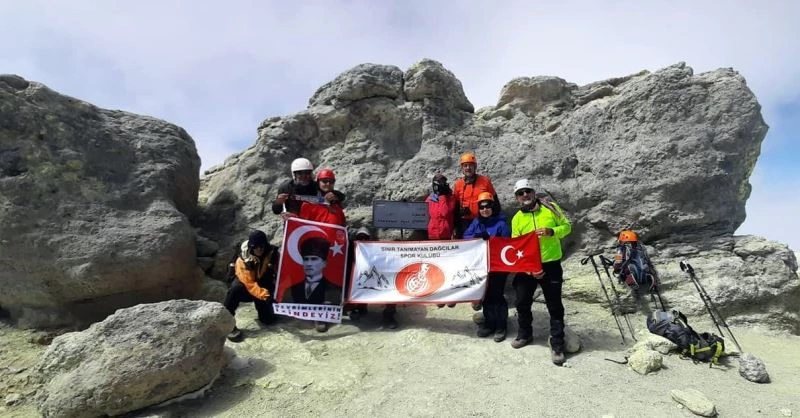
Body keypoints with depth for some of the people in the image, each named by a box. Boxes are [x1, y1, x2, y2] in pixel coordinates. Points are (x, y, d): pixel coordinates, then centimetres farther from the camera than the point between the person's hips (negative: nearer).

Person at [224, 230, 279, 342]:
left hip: (264, 288, 2)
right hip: (247, 289, -2)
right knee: (235, 288, -36)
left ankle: (260, 305, 26)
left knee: (268, 319, -8)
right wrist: (265, 295, -45)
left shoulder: (273, 253, -19)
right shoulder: (243, 260, -25)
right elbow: (250, 284, -31)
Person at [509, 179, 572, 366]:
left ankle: (557, 345, 19)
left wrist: (551, 232, -19)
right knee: (522, 302, 11)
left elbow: (567, 226, 3)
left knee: (555, 306, 5)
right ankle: (525, 334, 33)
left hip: (551, 265, -2)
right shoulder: (517, 219, -1)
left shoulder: (550, 207, -3)